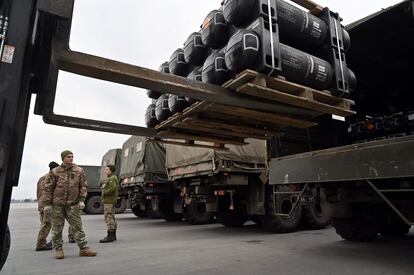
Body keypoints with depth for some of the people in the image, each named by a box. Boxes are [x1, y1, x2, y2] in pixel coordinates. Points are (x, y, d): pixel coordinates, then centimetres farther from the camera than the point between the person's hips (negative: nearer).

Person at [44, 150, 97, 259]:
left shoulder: (79, 171, 4)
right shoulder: (55, 172, 1)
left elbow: (83, 186, 5)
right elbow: (49, 188, 4)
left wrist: (81, 200, -5)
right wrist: (47, 204, 1)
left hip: (73, 204, 1)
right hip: (57, 204, 0)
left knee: (78, 226, 1)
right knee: (57, 228, 8)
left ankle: (83, 248, 7)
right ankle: (58, 249, 23)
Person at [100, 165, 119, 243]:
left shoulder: (112, 178, -13)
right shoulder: (109, 178, 20)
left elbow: (113, 188, -26)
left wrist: (104, 193, -16)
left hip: (109, 201, -11)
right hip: (109, 200, 11)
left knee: (108, 217, -11)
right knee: (111, 217, 14)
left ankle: (110, 236, -11)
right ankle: (113, 235, 21)